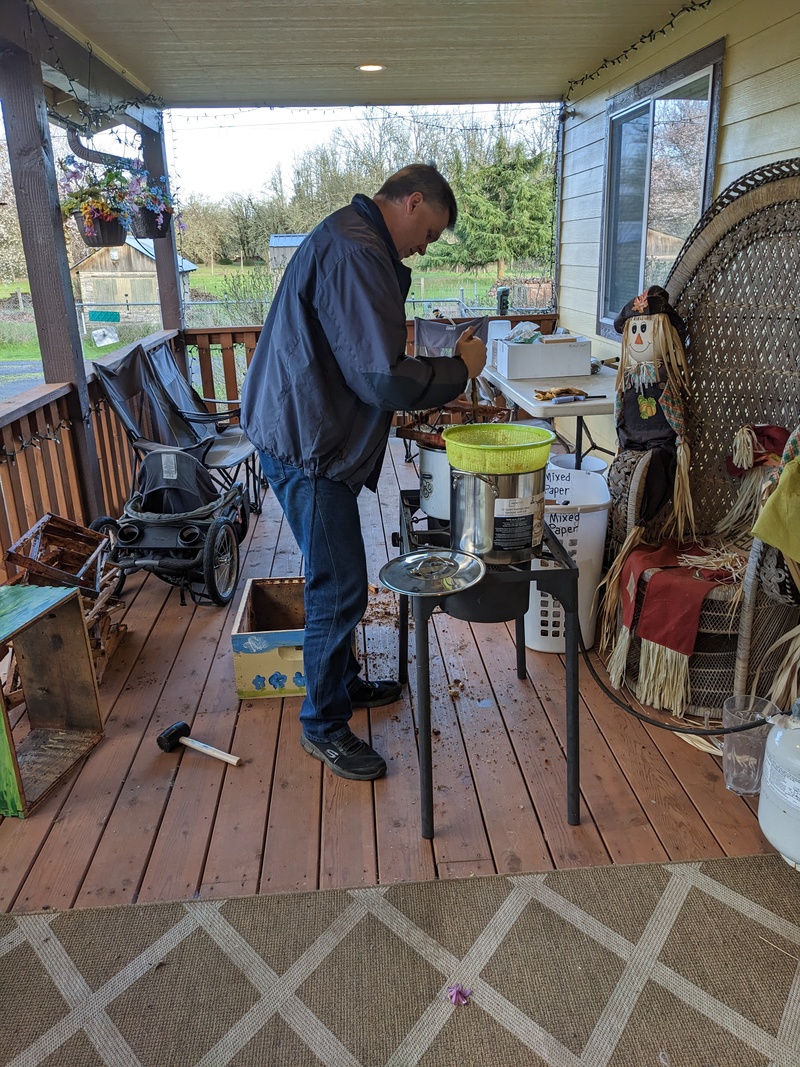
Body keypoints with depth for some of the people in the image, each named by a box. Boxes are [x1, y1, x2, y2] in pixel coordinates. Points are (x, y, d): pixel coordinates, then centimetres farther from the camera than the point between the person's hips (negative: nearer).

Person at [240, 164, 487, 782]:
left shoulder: (352, 242, 17)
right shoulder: (355, 254, -20)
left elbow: (360, 362, 22)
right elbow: (382, 378, -25)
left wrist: (429, 399, 14)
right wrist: (459, 371, -10)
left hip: (314, 437, 11)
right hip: (307, 445, -11)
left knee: (338, 580, 21)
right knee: (340, 588, -2)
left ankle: (343, 683, 38)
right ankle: (324, 726, 15)